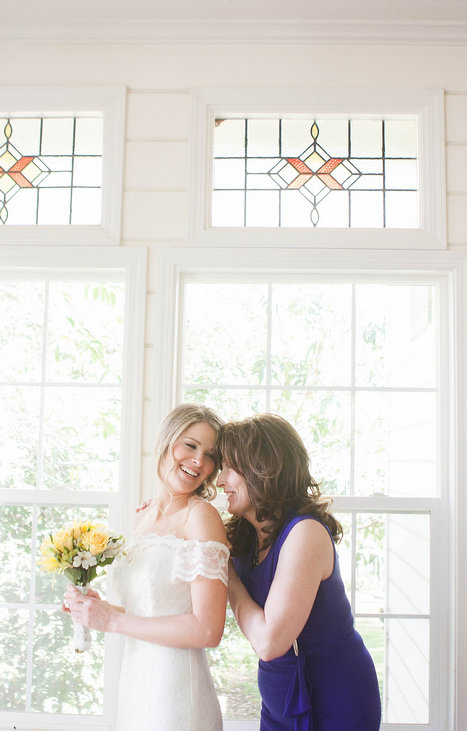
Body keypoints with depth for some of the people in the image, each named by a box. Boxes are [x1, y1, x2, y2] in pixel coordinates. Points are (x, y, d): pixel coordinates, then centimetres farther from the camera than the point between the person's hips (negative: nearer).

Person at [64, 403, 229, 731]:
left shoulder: (201, 515, -15)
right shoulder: (145, 516, 6)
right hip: (135, 680, 7)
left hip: (176, 691, -6)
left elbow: (208, 630, -20)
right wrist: (99, 608, 0)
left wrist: (113, 620, -15)